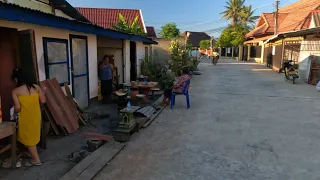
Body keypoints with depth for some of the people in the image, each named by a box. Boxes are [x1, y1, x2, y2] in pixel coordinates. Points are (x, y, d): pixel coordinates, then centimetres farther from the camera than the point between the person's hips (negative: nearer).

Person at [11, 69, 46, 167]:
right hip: (36, 115, 5)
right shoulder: (36, 87, -1)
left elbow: (17, 108, -15)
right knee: (33, 135, 22)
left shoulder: (15, 91, -12)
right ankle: (33, 154, 38)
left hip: (25, 117, -5)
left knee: (28, 138, 10)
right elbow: (43, 100, 1)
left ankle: (36, 159, 16)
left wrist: (13, 112, 7)